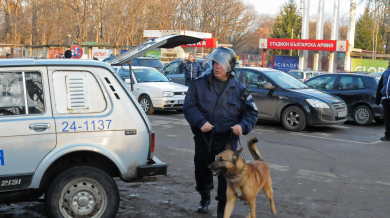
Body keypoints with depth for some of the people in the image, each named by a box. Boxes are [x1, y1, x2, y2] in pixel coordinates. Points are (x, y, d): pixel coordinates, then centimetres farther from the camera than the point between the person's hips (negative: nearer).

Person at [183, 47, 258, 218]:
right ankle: (204, 197, 42)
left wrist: (243, 126, -13)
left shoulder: (238, 89, 2)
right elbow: (189, 105, -5)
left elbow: (251, 112, 6)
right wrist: (200, 121, -21)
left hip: (227, 139, -1)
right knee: (202, 169, 16)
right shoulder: (199, 84, 0)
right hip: (203, 137, 1)